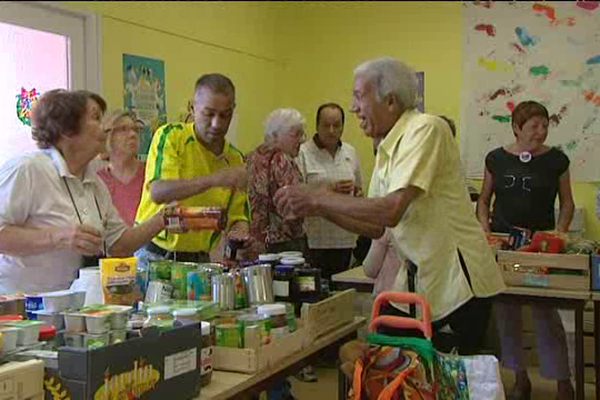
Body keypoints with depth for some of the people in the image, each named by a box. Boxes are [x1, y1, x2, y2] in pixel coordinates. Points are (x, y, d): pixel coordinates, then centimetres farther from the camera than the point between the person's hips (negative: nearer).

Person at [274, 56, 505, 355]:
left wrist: (318, 198, -21)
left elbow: (391, 212, -28)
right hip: (417, 279, 8)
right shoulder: (386, 149, 9)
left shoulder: (425, 129, -17)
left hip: (458, 279, -8)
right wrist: (320, 209, 1)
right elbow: (377, 227, 12)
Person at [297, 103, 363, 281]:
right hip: (315, 240, -5)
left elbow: (359, 188, 25)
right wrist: (330, 190, -19)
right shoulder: (303, 153, -5)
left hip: (345, 238, 5)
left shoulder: (350, 153, 14)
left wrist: (358, 193, 2)